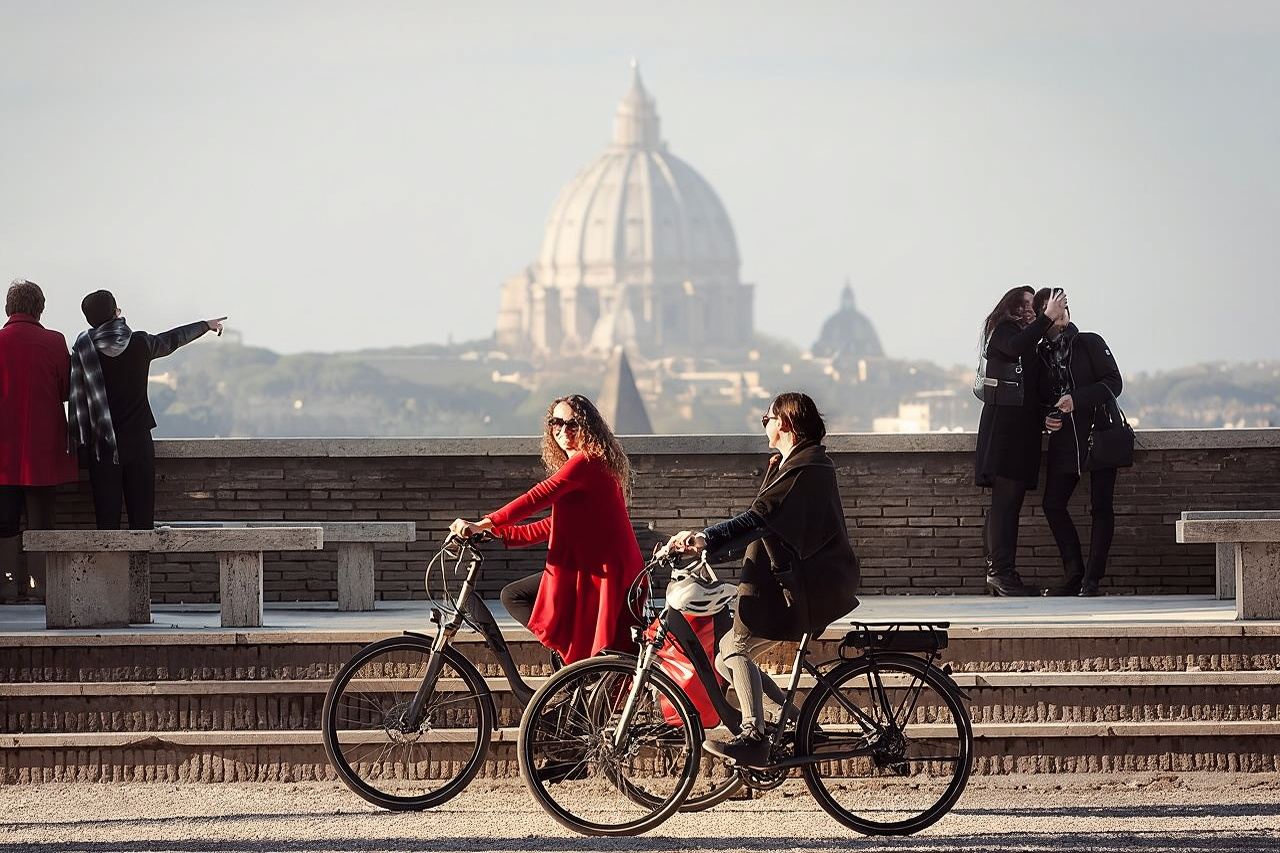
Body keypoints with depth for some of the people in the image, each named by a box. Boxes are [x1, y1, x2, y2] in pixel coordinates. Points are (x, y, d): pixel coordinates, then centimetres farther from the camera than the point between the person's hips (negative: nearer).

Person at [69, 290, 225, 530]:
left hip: (102, 447, -1)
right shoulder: (140, 343, 0)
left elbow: (77, 399, -7)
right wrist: (206, 325, 37)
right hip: (139, 442, 1)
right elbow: (174, 339, 18)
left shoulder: (83, 350, -6)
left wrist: (78, 441, 0)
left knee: (107, 520, -1)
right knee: (142, 518, 3)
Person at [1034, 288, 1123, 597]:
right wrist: (1046, 419, -4)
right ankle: (1074, 575, 7)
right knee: (1053, 504, -2)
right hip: (1064, 439, 5)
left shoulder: (1089, 343, 0)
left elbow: (1113, 383, -7)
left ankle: (1092, 579, -3)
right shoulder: (1041, 354, 12)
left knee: (1101, 507, -5)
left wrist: (1077, 399, -18)